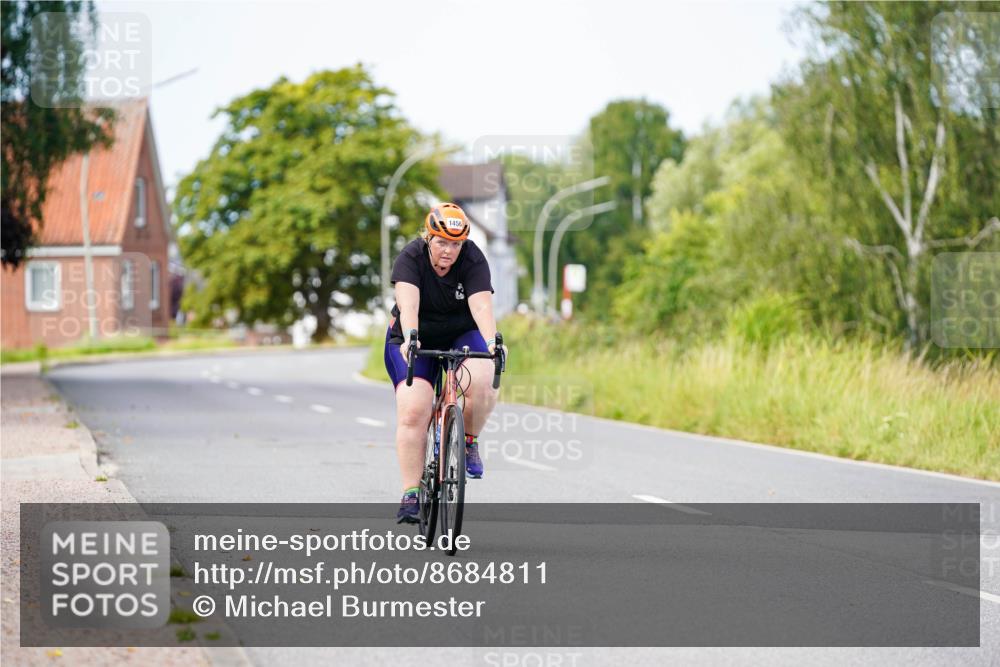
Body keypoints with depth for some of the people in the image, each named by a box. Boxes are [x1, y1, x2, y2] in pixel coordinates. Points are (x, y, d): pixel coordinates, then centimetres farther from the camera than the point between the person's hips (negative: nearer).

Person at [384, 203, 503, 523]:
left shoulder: (473, 259, -17)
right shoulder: (411, 257, -19)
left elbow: (482, 306, -30)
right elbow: (408, 304, -35)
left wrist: (491, 341, -47)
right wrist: (409, 338, -52)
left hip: (461, 335, 1)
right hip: (415, 339, -1)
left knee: (482, 382, -30)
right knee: (413, 410, -18)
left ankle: (469, 441, -2)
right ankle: (411, 493, -10)